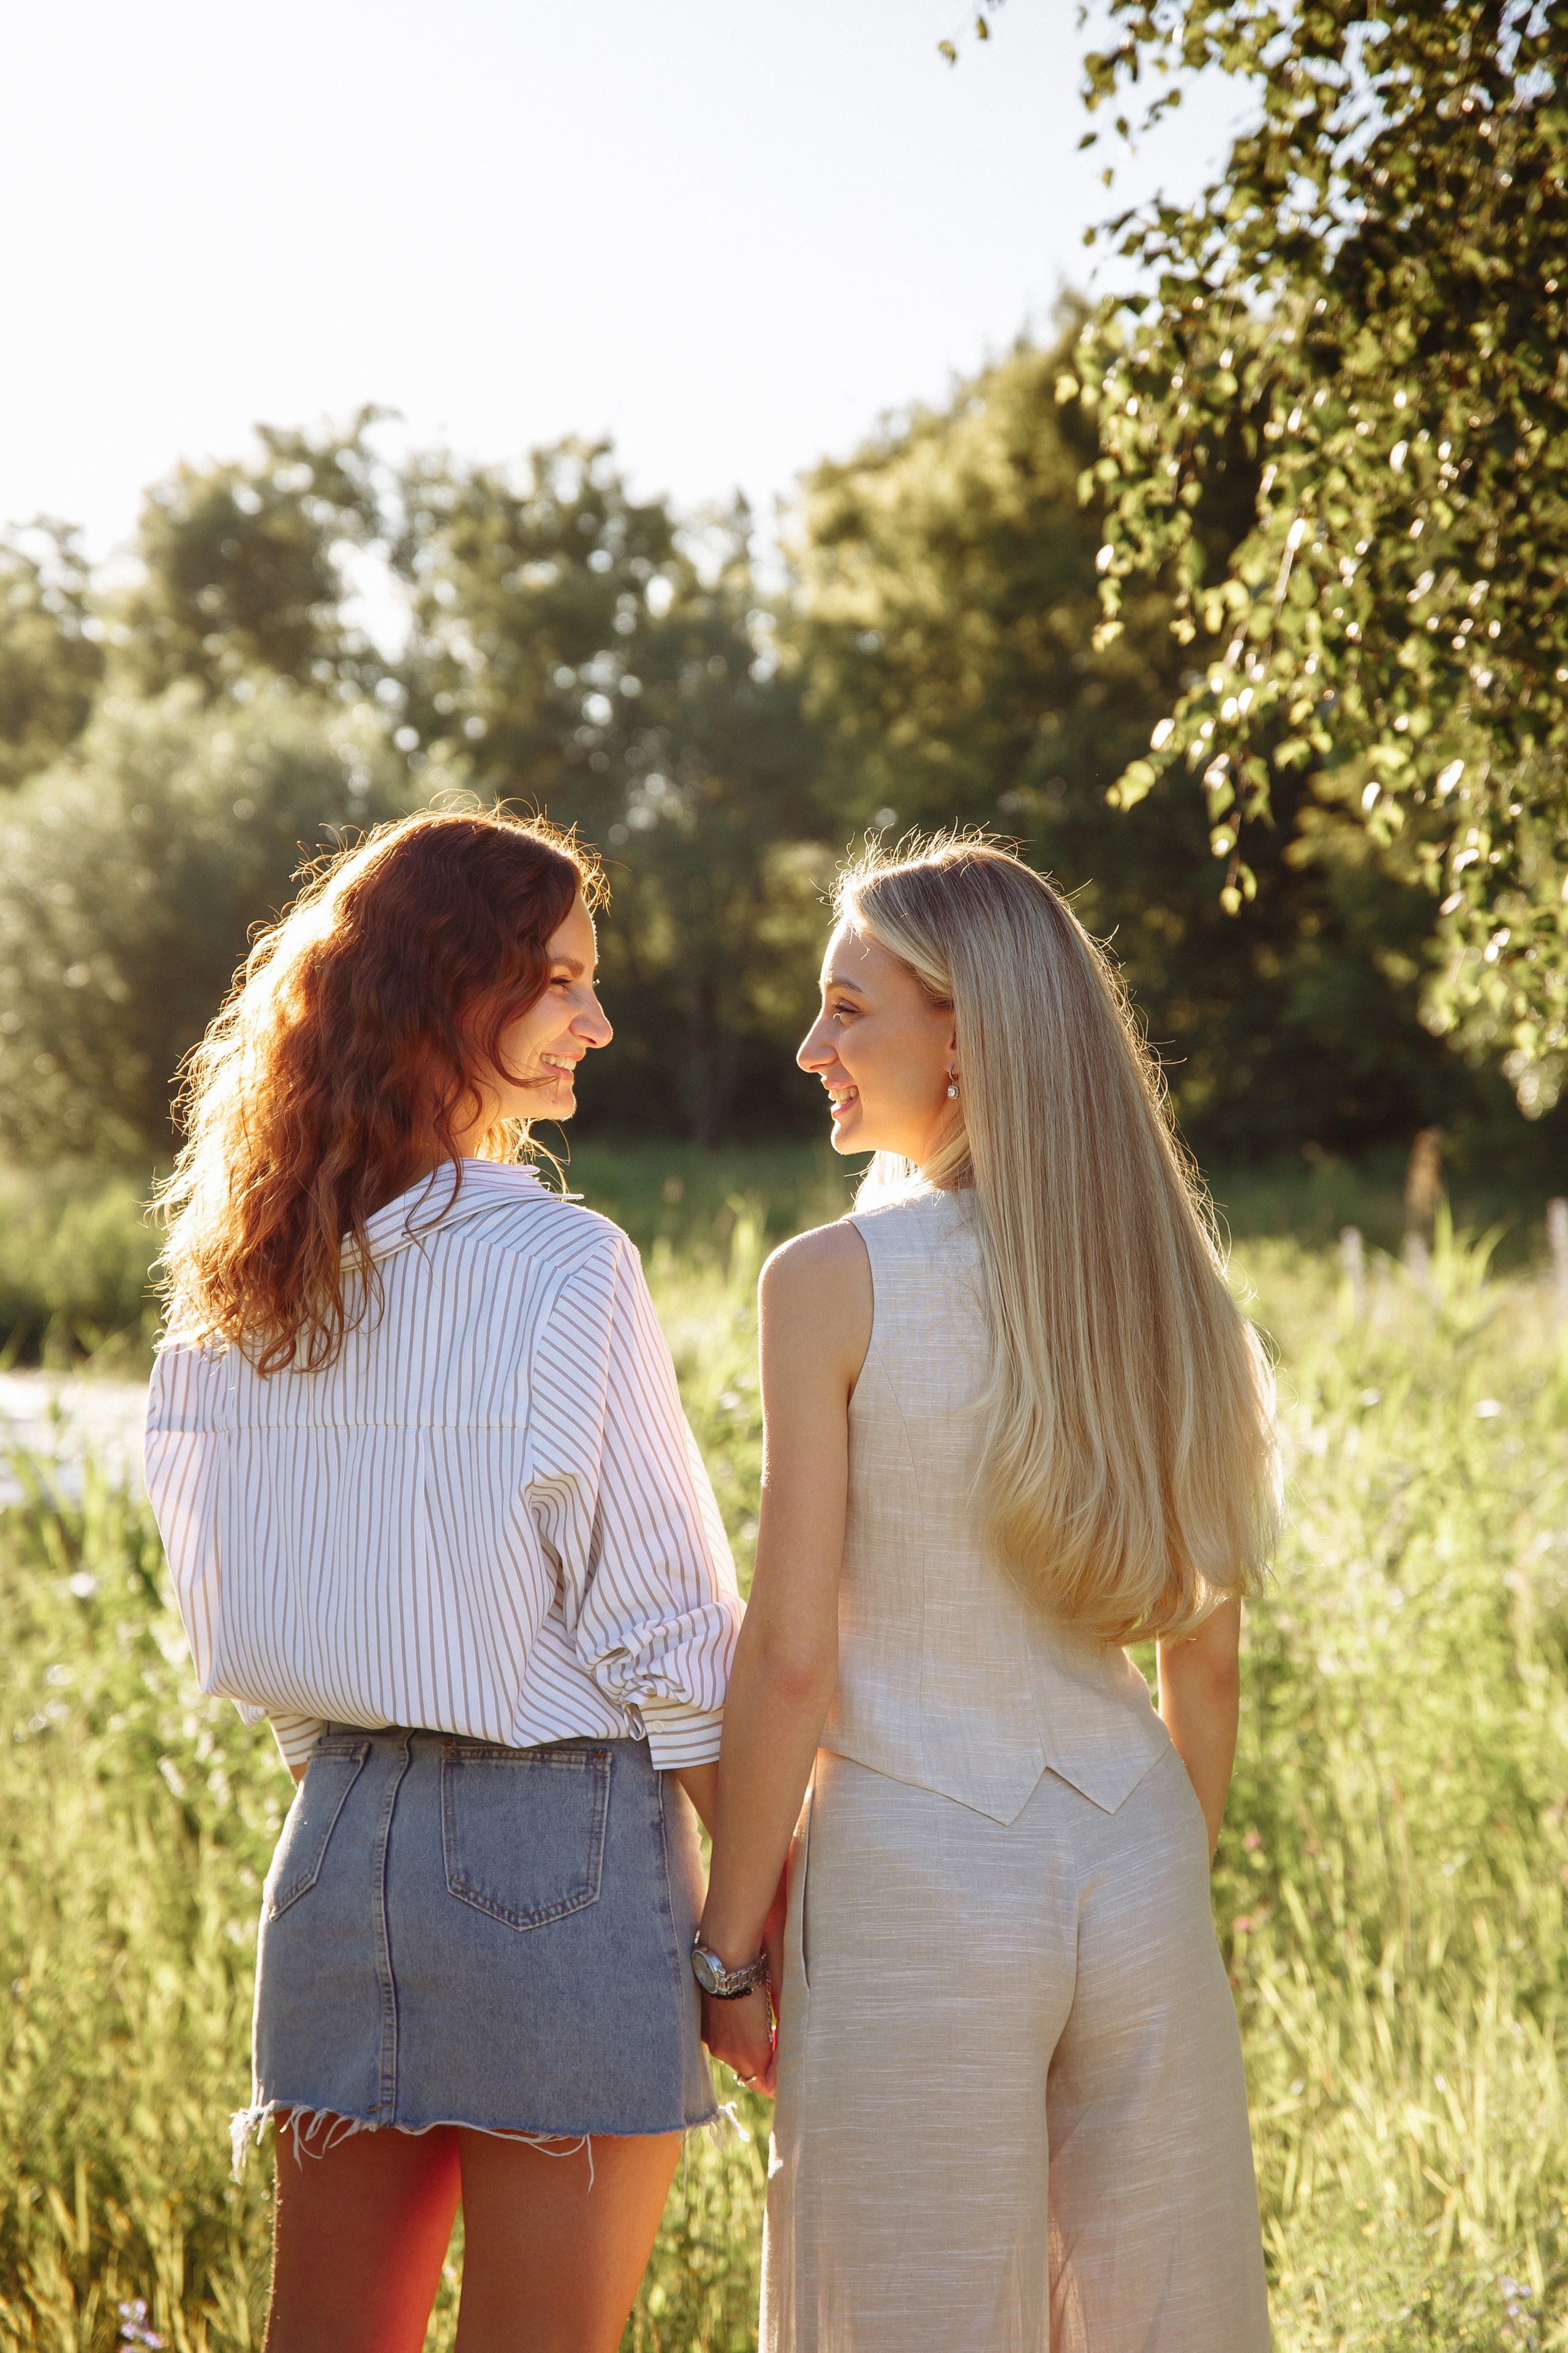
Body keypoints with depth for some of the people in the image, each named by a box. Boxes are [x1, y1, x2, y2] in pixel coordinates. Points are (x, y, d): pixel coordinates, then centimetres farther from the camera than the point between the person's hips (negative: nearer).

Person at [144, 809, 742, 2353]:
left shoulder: (248, 1278, 6)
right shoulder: (559, 1268, -13)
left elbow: (227, 1608, 12)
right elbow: (660, 1623, -12)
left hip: (338, 1827, 6)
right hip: (557, 1838, -6)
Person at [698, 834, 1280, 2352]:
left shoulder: (831, 1286, -11)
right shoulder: (1158, 1278, 4)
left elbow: (792, 1659, -13)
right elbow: (1206, 1662, 8)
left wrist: (727, 1939, -3)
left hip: (915, 1880, -5)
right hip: (1136, 1865, 5)